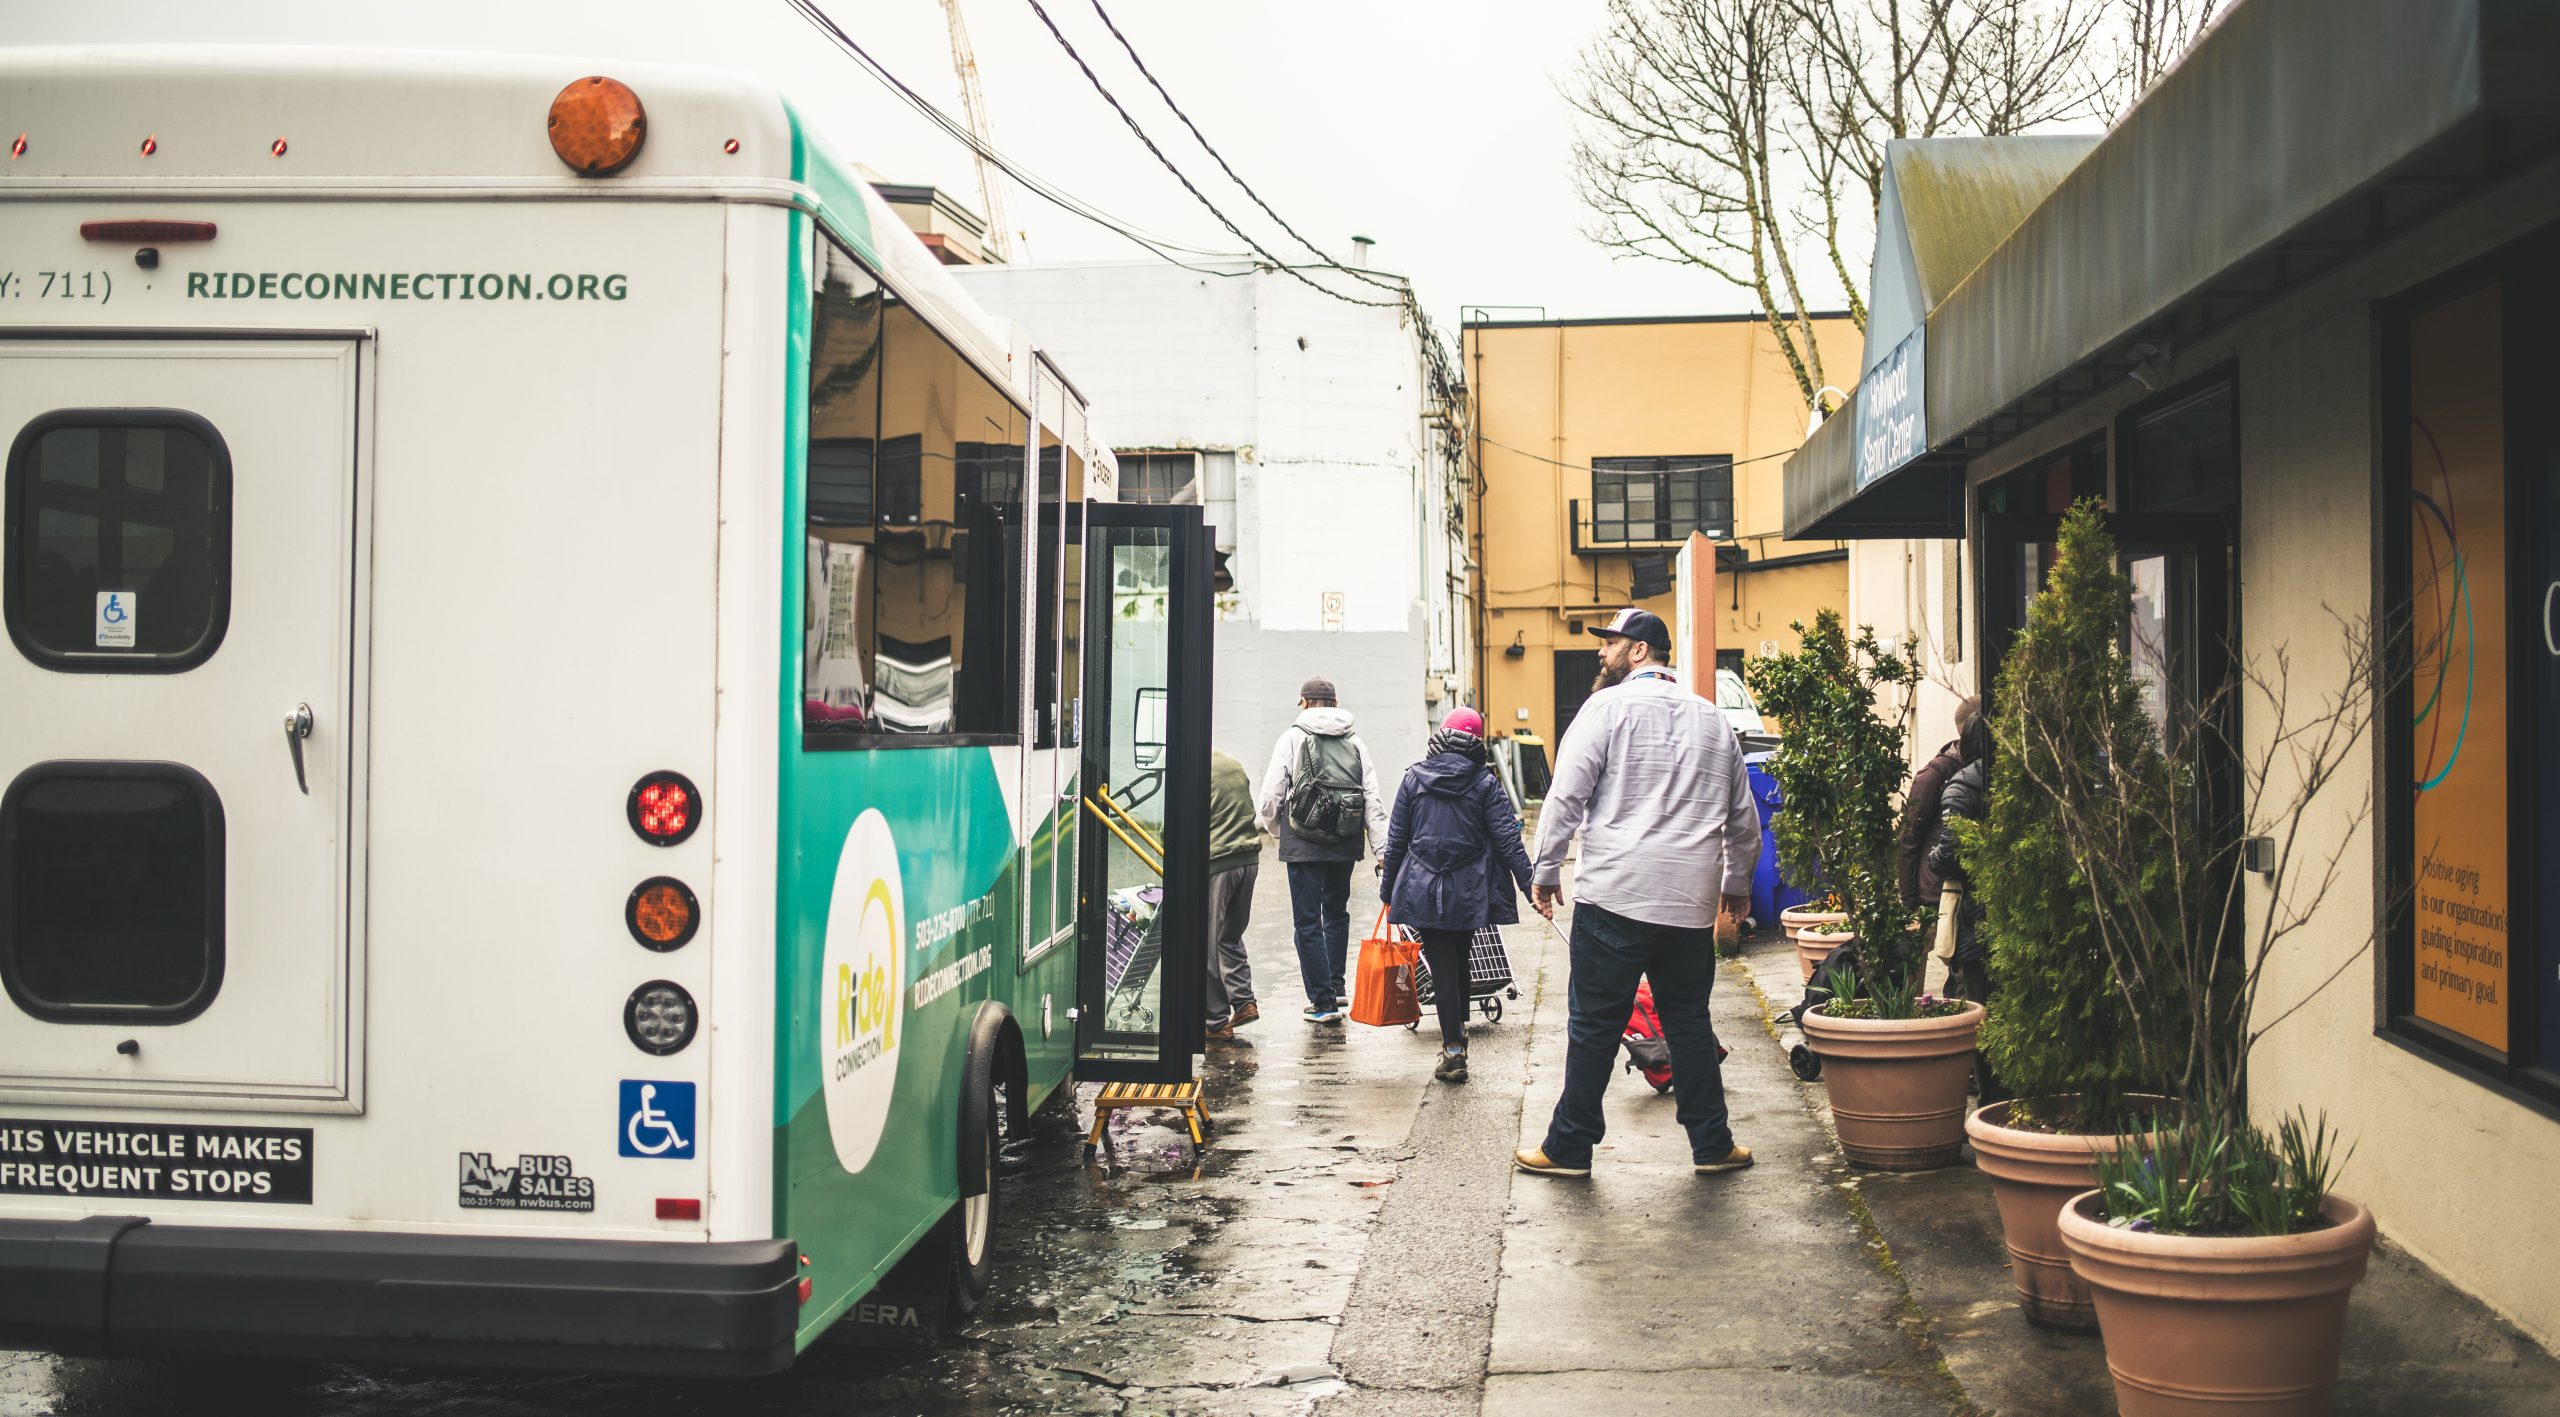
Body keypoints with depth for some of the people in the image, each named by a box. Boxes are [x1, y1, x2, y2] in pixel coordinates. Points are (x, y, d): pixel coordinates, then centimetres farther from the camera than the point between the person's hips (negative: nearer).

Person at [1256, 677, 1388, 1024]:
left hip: (1304, 844, -5)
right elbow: (1373, 799, 3)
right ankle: (1335, 986, 31)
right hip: (1346, 842, 5)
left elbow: (1270, 796, -4)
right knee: (1337, 912, 23)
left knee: (1307, 922, 0)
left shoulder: (1292, 738, -2)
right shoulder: (1356, 743, 9)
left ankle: (1323, 1000, -3)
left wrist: (1274, 827, 16)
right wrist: (1382, 847, 2)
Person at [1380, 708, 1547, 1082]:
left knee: (1442, 968, 2)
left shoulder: (1414, 779, 0)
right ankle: (1459, 1036, 30)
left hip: (1423, 893, -1)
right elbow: (1508, 840, -7)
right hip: (1469, 894, 1)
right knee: (1459, 962, 20)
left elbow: (1396, 839, 3)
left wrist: (1387, 889, 12)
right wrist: (1531, 887, -6)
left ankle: (1454, 1053, -2)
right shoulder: (1486, 783, -2)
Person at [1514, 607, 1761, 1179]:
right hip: (1691, 902, 5)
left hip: (1614, 896, -5)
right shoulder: (1712, 718, 14)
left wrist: (1548, 869, 2)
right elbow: (1743, 817, 21)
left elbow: (1566, 795, -7)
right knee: (1690, 1024, 13)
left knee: (1594, 1026, 2)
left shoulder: (1608, 707, -3)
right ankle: (1713, 1145, 17)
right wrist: (1737, 883, 33)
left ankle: (1569, 1147, 8)